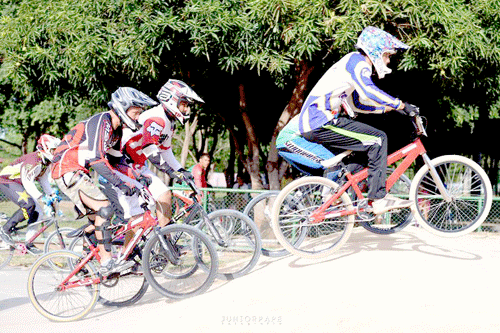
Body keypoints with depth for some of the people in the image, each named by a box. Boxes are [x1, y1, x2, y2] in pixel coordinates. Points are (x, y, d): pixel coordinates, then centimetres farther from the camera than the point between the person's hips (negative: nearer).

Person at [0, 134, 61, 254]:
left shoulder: (46, 163, 2)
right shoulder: (34, 161, -28)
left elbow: (44, 180, 12)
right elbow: (27, 182, -33)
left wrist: (52, 195, 2)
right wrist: (40, 198, -37)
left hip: (18, 184, 10)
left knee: (38, 213, -1)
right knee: (29, 205, -29)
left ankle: (29, 244, 6)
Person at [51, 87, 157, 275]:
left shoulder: (117, 129, 10)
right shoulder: (101, 122, -21)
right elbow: (96, 158, -31)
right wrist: (120, 184, -36)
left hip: (79, 173, 10)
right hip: (67, 170, -10)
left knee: (97, 217, 11)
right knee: (104, 208, -20)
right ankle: (107, 263, -20)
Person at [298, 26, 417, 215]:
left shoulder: (356, 63, 22)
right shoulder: (357, 61, -9)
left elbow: (357, 103, 28)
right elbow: (368, 91, -26)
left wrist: (389, 108, 23)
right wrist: (401, 105, -23)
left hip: (312, 123, 11)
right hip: (321, 123, -11)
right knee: (378, 139, -13)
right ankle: (379, 199, -13)